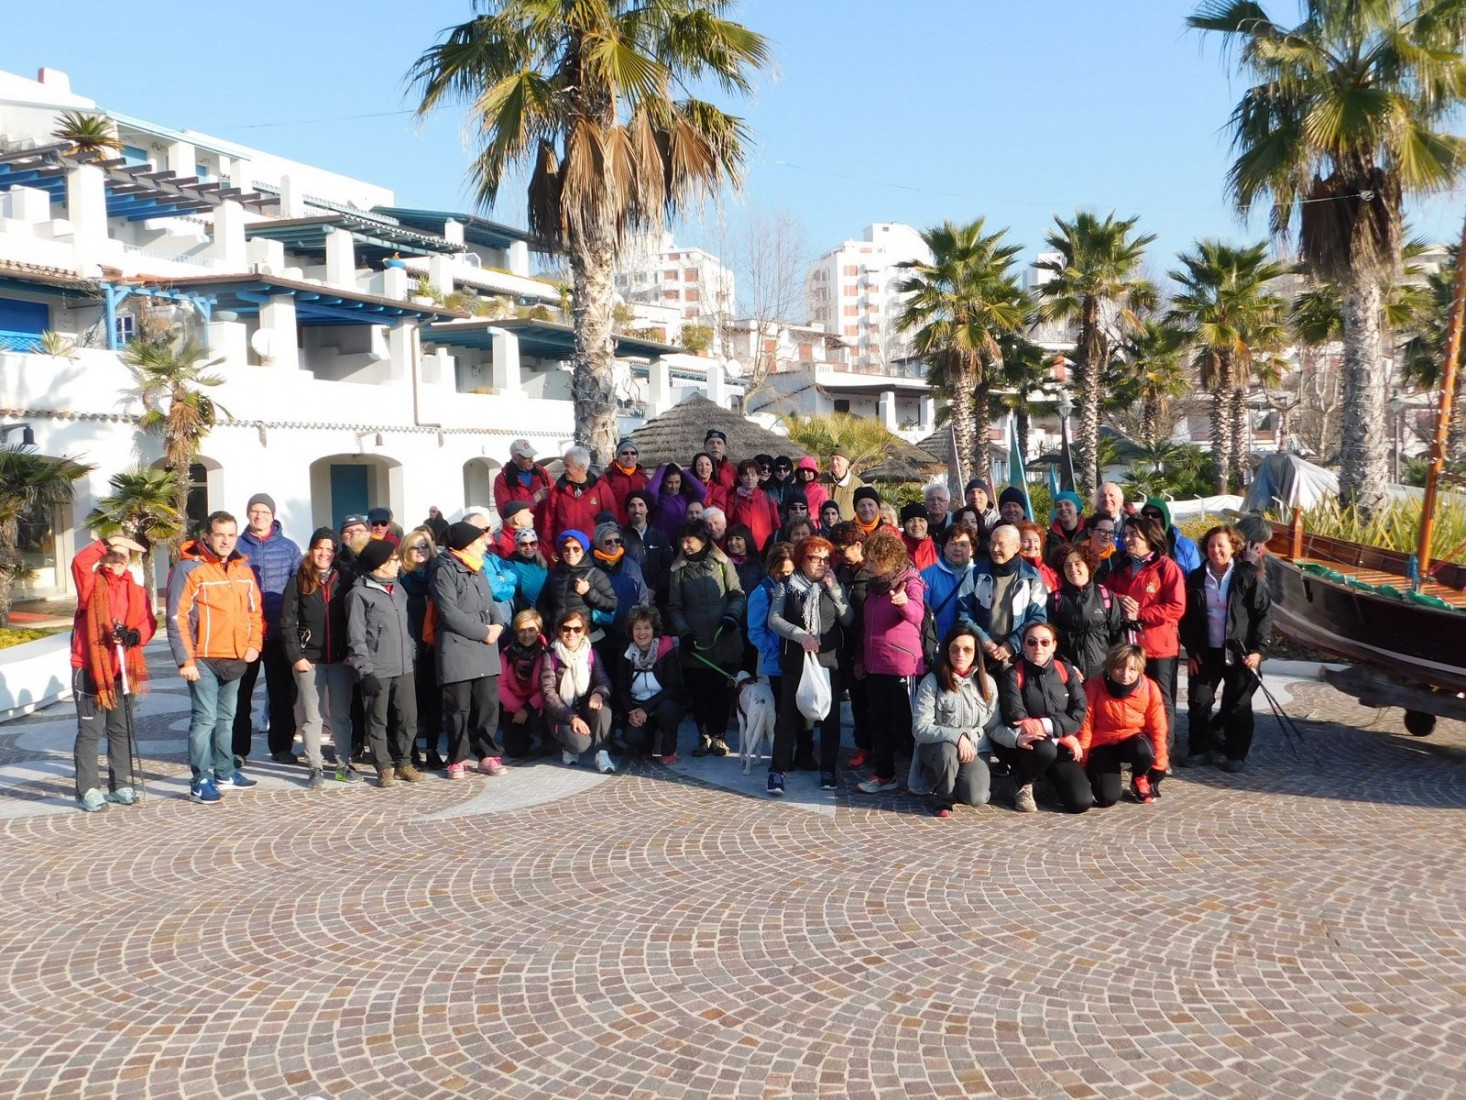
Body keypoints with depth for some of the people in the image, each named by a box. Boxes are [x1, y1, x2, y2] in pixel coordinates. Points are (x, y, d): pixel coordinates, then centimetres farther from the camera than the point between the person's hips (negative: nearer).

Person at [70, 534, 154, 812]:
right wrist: (107, 544, -20)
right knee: (90, 730, -2)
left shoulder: (136, 590, 10)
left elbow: (148, 621, 2)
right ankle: (88, 790, 2)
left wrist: (134, 635, -16)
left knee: (121, 729, 12)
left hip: (123, 670, 4)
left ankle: (121, 784, 22)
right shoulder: (92, 584, 0)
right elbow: (79, 562, -20)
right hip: (89, 668, -4)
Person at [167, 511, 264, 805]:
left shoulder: (243, 569, 10)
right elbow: (177, 618, -13)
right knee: (205, 718, -8)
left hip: (235, 659, 7)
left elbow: (255, 610, 16)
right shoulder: (189, 569, -10)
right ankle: (201, 781, -3)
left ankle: (225, 772, 27)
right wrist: (185, 660, -17)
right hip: (203, 659, -6)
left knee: (226, 718, 16)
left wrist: (253, 644, 2)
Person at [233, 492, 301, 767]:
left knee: (282, 692, 7)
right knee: (241, 692, 5)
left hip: (279, 633, 1)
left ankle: (282, 747, 18)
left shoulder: (289, 548, 4)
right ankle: (238, 748, 15)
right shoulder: (236, 547, 2)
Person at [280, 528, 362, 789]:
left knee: (341, 715, 7)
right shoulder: (298, 581, 1)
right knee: (312, 716, 3)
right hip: (309, 658, -1)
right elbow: (287, 622, -1)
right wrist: (295, 656, -9)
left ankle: (344, 763, 17)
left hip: (340, 659, 1)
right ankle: (316, 767, 10)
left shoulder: (343, 581, 6)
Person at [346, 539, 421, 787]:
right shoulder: (360, 594, -7)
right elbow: (356, 637, -9)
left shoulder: (398, 589, 13)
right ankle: (384, 767, 15)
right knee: (378, 721, 5)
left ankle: (403, 762, 21)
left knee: (408, 718, 7)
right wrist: (365, 671, -13)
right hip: (377, 670, -6)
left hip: (403, 667, 6)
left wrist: (411, 654, 12)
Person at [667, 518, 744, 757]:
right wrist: (683, 632, -6)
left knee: (721, 690, 4)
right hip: (695, 643, 1)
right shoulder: (679, 569, 3)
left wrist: (732, 616, -13)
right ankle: (704, 735, 20)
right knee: (698, 692, 4)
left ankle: (718, 735, 20)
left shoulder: (722, 563, -1)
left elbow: (738, 594, 3)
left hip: (724, 641, -1)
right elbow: (674, 607, 5)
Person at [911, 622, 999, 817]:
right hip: (936, 748, -2)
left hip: (976, 750, 2)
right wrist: (957, 736, -26)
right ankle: (943, 795, -7)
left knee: (977, 797, -24)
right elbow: (920, 729, -16)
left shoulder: (987, 683, 2)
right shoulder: (931, 682, -9)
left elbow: (994, 726, 3)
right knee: (947, 749, -37)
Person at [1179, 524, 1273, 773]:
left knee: (1238, 705, 6)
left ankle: (1236, 754, 17)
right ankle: (1198, 750, 19)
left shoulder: (1248, 576, -7)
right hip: (1206, 652, 3)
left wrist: (1259, 649, -12)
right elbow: (1187, 618, 6)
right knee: (1199, 702, 5)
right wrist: (1191, 651, 0)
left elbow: (1264, 614, -6)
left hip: (1239, 652, -3)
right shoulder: (1196, 578, 3)